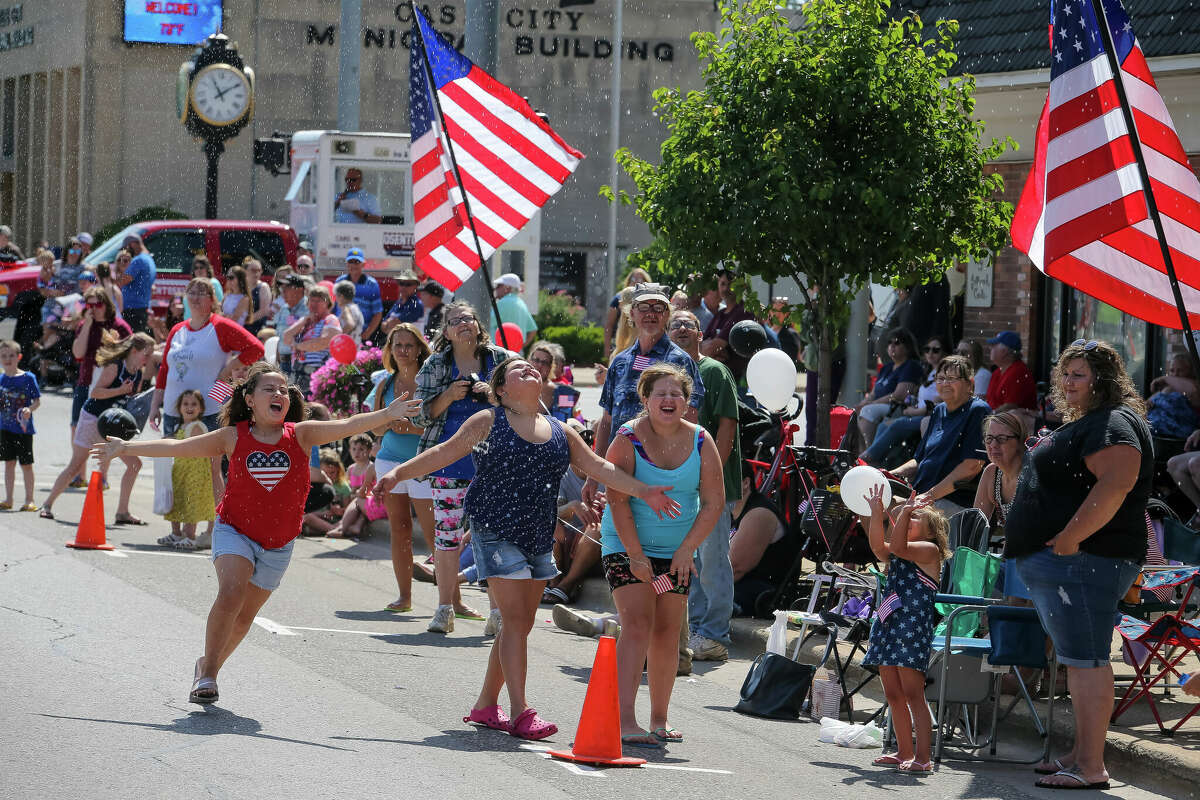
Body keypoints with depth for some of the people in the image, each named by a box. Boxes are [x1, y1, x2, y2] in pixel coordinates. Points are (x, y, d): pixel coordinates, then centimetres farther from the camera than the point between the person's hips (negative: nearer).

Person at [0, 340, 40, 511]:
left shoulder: (28, 378, -9)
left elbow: (37, 400, -7)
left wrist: (29, 410, -24)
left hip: (23, 427, -4)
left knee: (26, 464, 1)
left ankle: (29, 500, 8)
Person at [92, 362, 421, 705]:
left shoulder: (299, 435, -8)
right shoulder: (233, 438, -8)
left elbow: (346, 426, -17)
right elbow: (176, 447, -5)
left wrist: (386, 415, -31)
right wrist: (126, 448, -7)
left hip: (278, 543, 2)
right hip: (235, 531, -2)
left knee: (244, 617, 10)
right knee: (230, 594, -25)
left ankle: (209, 664, 35)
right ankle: (207, 675, -14)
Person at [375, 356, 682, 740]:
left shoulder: (560, 432, 13)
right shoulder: (489, 422, 0)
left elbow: (599, 467, 9)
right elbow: (444, 453, 0)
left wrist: (643, 492, -1)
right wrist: (398, 473, -9)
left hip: (539, 537, 6)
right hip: (497, 533, -6)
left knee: (520, 624, 9)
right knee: (515, 620, -12)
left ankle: (486, 705, 21)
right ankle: (520, 713, -12)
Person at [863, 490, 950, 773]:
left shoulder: (929, 550, -3)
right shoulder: (894, 556, 20)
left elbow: (898, 547, -18)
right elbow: (879, 546, 3)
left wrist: (907, 511, -17)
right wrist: (877, 513, 1)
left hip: (912, 627, -9)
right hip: (887, 623, 9)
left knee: (912, 694, -11)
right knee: (893, 695, 11)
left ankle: (923, 757, -12)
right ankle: (904, 752, 19)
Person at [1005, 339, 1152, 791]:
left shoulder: (1113, 423, -12)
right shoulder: (1082, 425, 23)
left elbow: (1116, 483, -27)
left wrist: (1071, 536, -29)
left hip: (1083, 561, -12)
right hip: (1061, 563, 12)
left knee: (1086, 660, -12)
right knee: (1079, 660, 15)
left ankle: (1090, 768, -14)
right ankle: (1081, 755, 22)